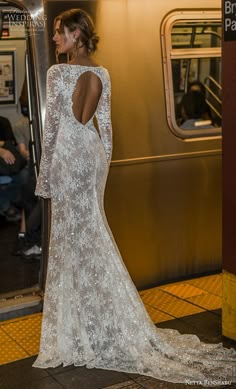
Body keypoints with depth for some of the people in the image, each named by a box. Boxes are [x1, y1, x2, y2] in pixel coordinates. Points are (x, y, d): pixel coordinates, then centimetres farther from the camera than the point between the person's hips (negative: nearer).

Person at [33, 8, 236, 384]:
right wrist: (103, 161, 17)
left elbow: (52, 125, -13)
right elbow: (105, 123, 9)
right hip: (93, 152, 7)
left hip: (69, 154, -7)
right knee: (90, 229, 16)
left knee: (73, 232, 2)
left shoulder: (58, 72, -13)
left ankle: (82, 323, 12)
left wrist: (44, 172, -6)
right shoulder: (102, 73, 6)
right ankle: (99, 317, 28)